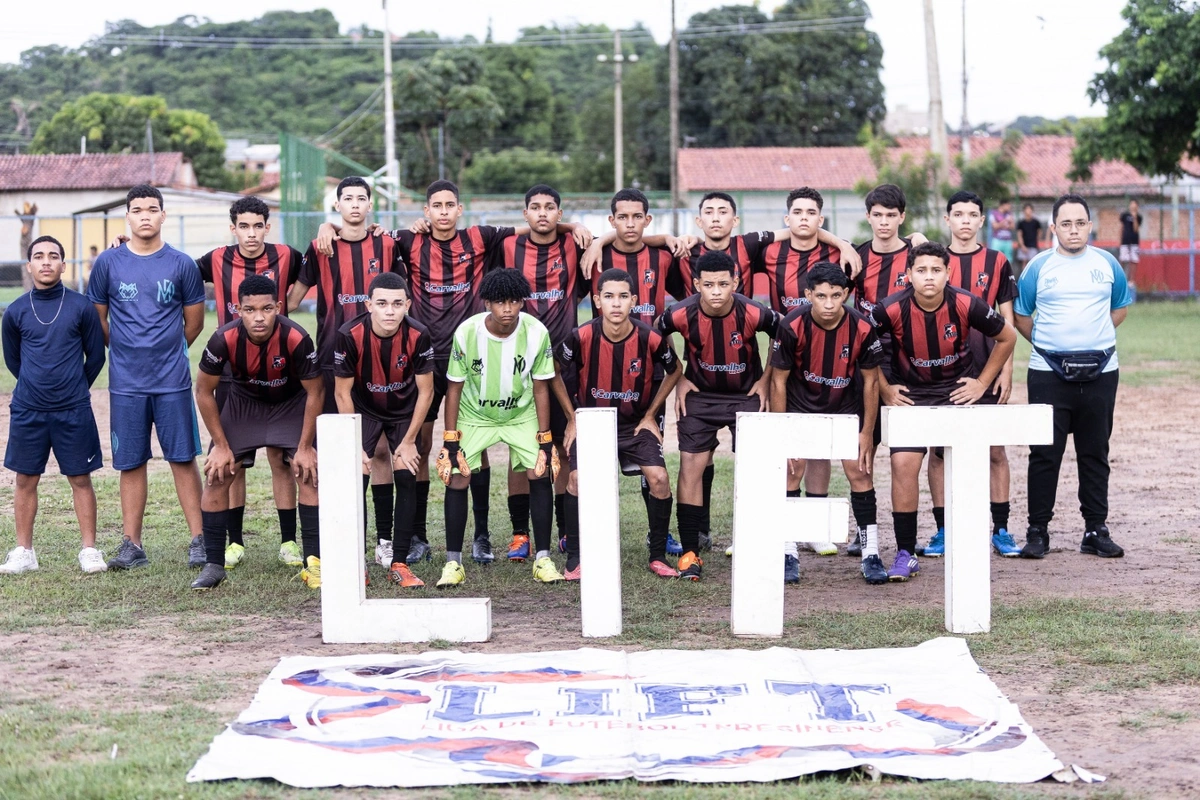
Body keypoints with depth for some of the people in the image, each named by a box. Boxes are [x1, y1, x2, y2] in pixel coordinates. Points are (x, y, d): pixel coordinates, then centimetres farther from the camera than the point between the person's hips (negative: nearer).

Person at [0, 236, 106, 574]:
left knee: (81, 479, 3)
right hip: (27, 412, 2)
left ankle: (90, 550, 11)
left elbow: (96, 356, 6)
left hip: (74, 412, -1)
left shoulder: (81, 307, -3)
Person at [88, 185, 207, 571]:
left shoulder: (181, 265, 1)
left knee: (183, 459, 0)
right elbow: (98, 319, 12)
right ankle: (131, 545, 12)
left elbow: (195, 322, 10)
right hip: (125, 381, 1)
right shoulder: (108, 262, 3)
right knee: (130, 463, 5)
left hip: (173, 380, -1)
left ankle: (198, 540, 5)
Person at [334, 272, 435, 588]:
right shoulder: (350, 335, -27)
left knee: (407, 479, -7)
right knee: (355, 477, -12)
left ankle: (399, 564, 1)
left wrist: (409, 441, -11)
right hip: (364, 411, -1)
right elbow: (343, 393, -15)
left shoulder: (418, 336, -25)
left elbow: (425, 391, -12)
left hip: (405, 413, 1)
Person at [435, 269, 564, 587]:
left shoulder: (536, 332, -21)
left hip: (522, 414, 1)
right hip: (474, 415, -1)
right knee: (457, 478, -11)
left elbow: (540, 387, -10)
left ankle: (543, 558, 0)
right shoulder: (467, 332, -23)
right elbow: (454, 387, -12)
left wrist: (545, 439, -9)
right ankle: (453, 562, 1)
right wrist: (450, 439, -13)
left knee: (541, 474, -12)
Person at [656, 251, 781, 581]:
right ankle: (690, 552, 2)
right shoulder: (681, 314, -20)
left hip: (747, 395, -1)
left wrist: (766, 380, -2)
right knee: (690, 467, -6)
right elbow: (656, 338, 3)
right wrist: (678, 379, 1)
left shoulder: (753, 313, -24)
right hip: (699, 395, 1)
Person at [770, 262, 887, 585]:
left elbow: (870, 381, -7)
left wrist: (867, 433, -4)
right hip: (800, 404, -1)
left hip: (847, 406, 1)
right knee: (791, 470, -9)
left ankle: (871, 554, 7)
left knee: (859, 472, -4)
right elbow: (778, 381, -13)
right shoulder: (792, 326, -24)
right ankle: (788, 555, 1)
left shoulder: (862, 328, -22)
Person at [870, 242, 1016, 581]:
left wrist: (983, 382, 0)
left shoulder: (966, 305, -17)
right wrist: (885, 390, -1)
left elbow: (1007, 337, 0)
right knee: (903, 464, -12)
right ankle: (905, 554, -3)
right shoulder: (891, 310, -18)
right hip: (910, 394, 0)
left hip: (959, 390, 0)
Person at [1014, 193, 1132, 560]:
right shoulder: (1038, 267, 1)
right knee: (1044, 454, -2)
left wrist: (1093, 335, 10)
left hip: (1100, 373, 2)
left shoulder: (1107, 264, 6)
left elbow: (1121, 307, 19)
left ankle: (1096, 530, 15)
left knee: (1095, 453, 8)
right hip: (1049, 374, -2)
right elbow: (1020, 316, 10)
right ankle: (1038, 531, 5)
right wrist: (1046, 342, 8)